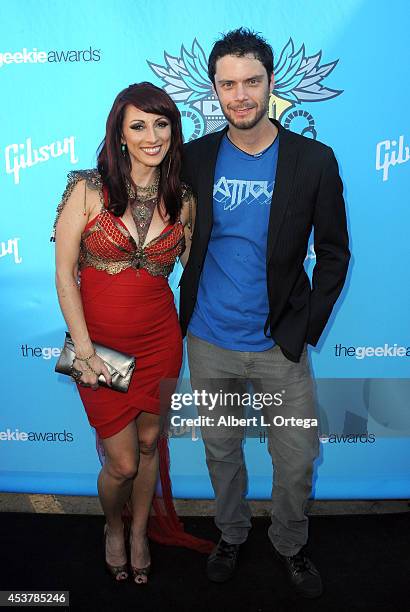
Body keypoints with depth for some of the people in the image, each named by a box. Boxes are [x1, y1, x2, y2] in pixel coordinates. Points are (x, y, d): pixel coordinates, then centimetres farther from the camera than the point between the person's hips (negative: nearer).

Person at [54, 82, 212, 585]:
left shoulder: (182, 199, 1)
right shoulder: (88, 189, -9)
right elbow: (64, 274, -10)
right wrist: (84, 350, -13)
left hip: (159, 336, 3)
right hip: (100, 339, -3)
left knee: (150, 440, 16)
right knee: (122, 463, 5)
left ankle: (141, 532, 44)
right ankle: (113, 527, 40)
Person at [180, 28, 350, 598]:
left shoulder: (314, 160, -6)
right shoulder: (195, 156, -2)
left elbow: (334, 252, -1)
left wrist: (306, 328, -7)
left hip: (280, 344, -1)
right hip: (209, 342, 2)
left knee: (297, 459, 11)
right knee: (221, 448, 18)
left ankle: (290, 544, 41)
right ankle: (231, 534, 46)